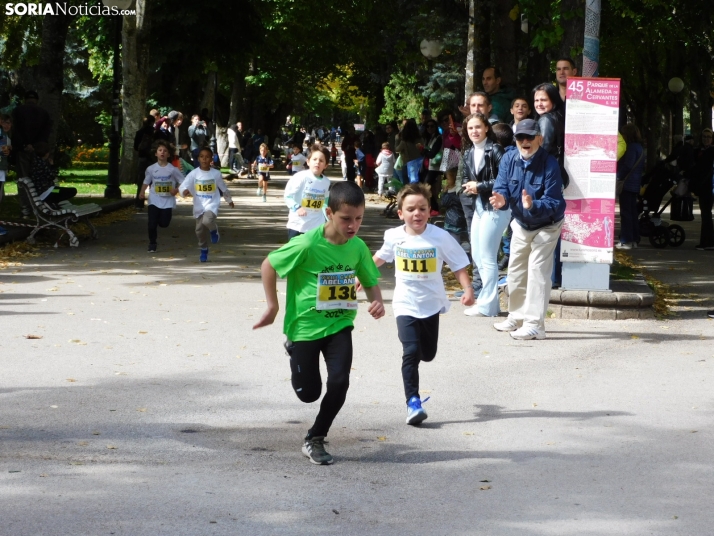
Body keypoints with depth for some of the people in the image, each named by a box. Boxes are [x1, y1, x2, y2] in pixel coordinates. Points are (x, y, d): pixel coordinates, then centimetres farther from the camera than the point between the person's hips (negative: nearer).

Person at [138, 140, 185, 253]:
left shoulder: (173, 169, -5)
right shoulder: (151, 169, 0)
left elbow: (182, 182, 0)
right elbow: (146, 182, 11)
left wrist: (177, 190, -18)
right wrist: (142, 192, -5)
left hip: (168, 201, -1)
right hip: (154, 201, 1)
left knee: (164, 223, -5)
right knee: (152, 223, -6)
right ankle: (152, 244, 12)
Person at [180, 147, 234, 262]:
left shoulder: (216, 173, -4)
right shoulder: (194, 173, -6)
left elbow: (223, 188, 11)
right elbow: (183, 186, -12)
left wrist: (229, 200, 23)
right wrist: (184, 191, -35)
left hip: (212, 204, -2)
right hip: (199, 206, 2)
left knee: (207, 220, -31)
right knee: (200, 230, 8)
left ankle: (214, 230, 4)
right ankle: (203, 250, 30)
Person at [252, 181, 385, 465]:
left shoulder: (358, 247, -8)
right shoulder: (307, 244, -23)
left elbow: (370, 282, 8)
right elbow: (268, 265, -10)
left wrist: (377, 301, -14)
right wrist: (273, 306, -9)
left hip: (339, 325, 3)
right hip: (305, 325, -3)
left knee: (339, 382, -15)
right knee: (309, 392, 8)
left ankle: (315, 439, 8)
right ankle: (294, 349, 43)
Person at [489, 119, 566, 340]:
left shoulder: (550, 164, -28)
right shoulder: (509, 160, -14)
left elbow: (554, 203, -31)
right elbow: (501, 188, -19)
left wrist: (533, 205, -50)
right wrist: (501, 199, -43)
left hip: (546, 226, -6)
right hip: (521, 224, 6)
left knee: (537, 271, -13)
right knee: (516, 271, 15)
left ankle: (535, 324, -9)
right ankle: (516, 317, 30)